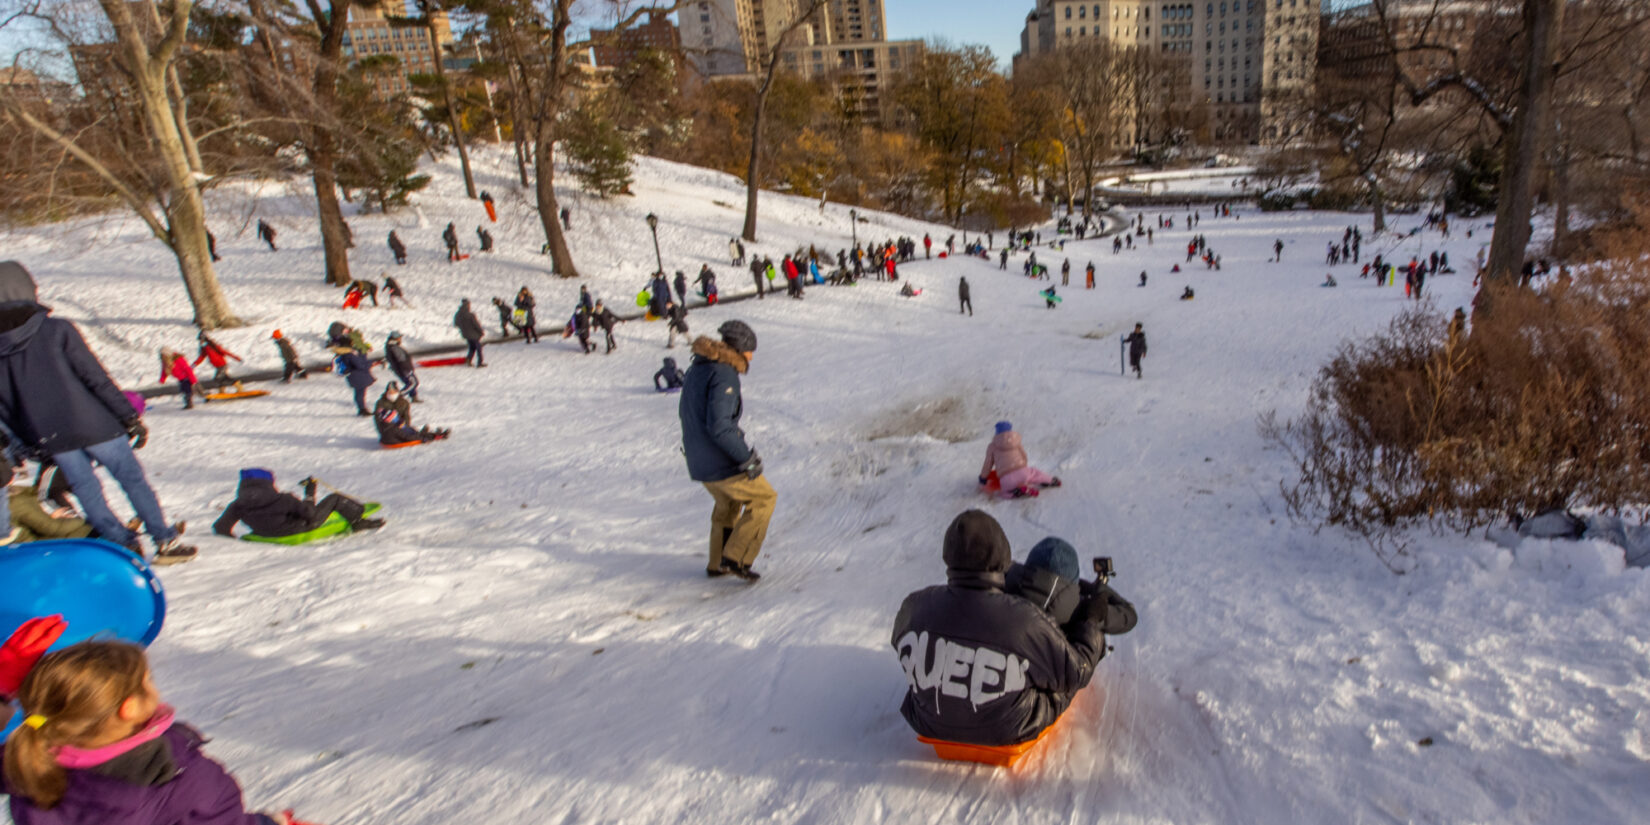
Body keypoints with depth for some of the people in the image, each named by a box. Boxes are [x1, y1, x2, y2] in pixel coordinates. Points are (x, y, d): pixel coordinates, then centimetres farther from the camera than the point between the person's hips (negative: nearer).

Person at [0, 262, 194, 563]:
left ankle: (124, 546, 18)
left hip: (49, 437, 4)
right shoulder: (56, 329, -12)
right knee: (132, 479, 7)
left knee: (85, 488, 16)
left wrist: (26, 445, 17)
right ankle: (166, 541, 10)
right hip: (91, 424, -4)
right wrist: (130, 417, -8)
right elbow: (97, 378, -13)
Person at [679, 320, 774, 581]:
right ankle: (735, 558, 6)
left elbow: (685, 412, 19)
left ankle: (717, 564, 38)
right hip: (721, 462, -9)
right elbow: (719, 425, -28)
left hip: (697, 461, 9)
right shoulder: (724, 374, -21)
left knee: (727, 504, 29)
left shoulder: (696, 368, 9)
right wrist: (747, 457, -21)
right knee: (764, 498, 9)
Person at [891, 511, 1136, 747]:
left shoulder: (916, 607, -22)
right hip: (1008, 734, -3)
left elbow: (900, 646, 2)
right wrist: (1091, 622, 0)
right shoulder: (1027, 622, -33)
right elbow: (1074, 675, -16)